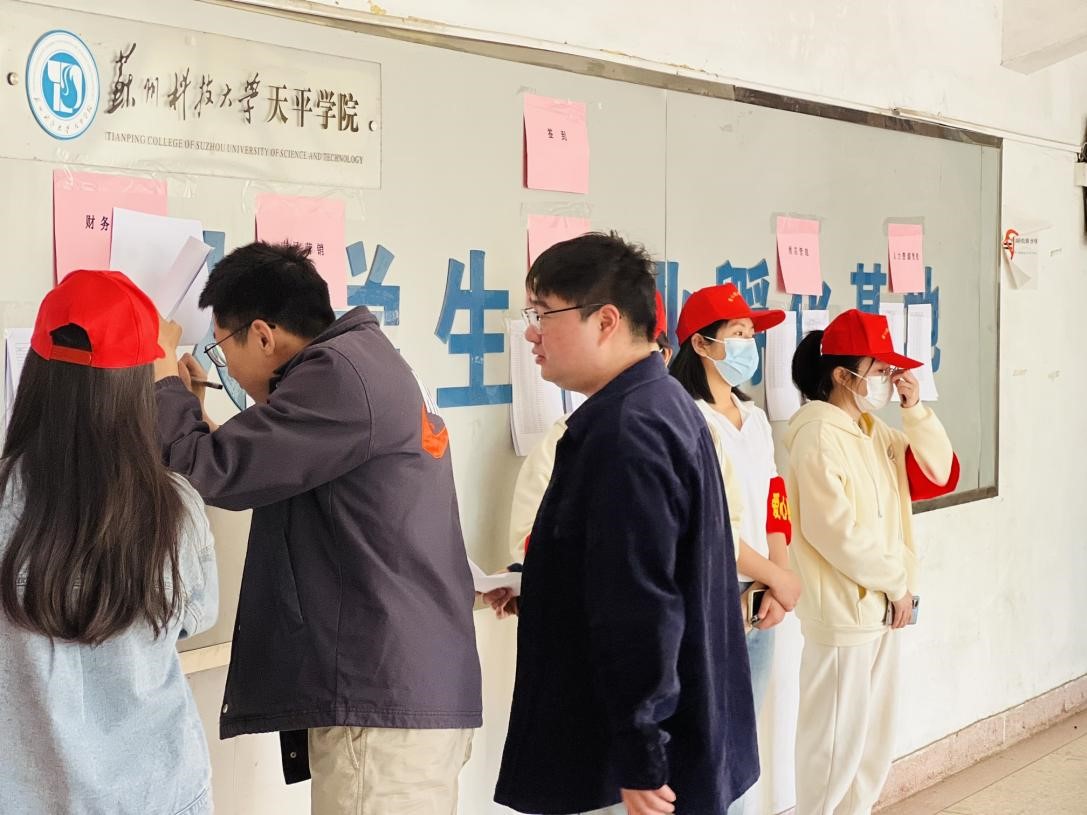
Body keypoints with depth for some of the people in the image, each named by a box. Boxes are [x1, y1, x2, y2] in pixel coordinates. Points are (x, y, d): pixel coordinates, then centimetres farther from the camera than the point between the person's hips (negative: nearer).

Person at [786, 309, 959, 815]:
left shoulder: (874, 429, 11)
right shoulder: (818, 433, -17)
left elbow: (939, 475, 9)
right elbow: (833, 530, -22)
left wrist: (915, 409, -3)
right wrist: (895, 583, -14)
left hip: (881, 604, 9)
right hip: (843, 610, -9)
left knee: (874, 736, 18)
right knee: (835, 741, -1)